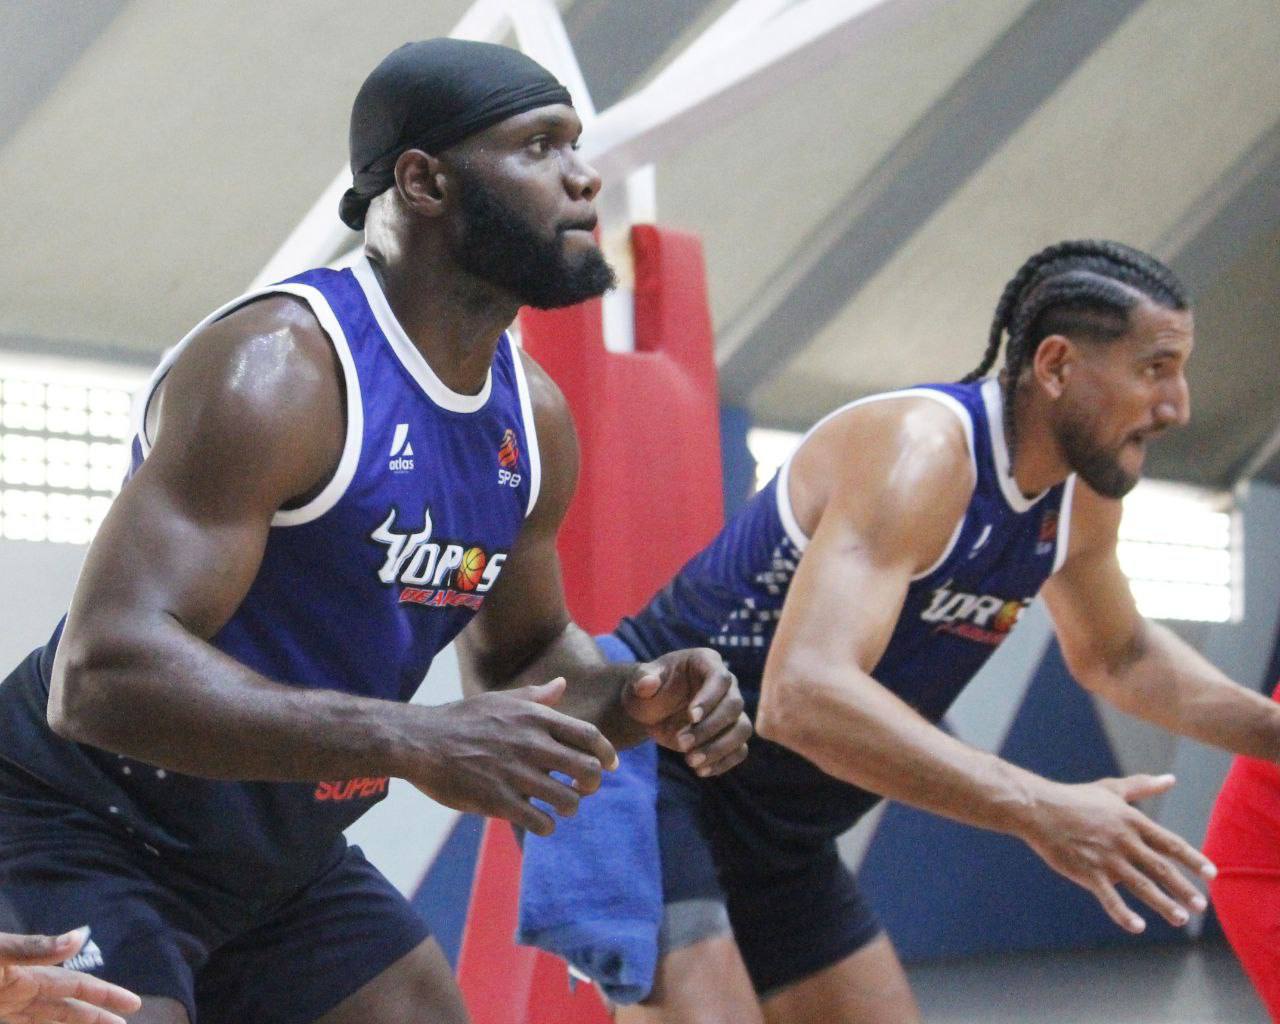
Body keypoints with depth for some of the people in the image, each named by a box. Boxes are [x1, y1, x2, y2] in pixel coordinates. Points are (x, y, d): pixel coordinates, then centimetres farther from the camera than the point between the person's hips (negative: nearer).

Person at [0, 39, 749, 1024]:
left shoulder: (534, 416, 1)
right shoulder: (279, 368, -25)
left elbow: (525, 652, 17)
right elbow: (103, 673, -35)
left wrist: (633, 698, -6)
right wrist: (415, 744, -41)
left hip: (286, 863, 8)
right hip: (82, 843, -8)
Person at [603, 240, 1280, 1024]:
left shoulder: (1081, 500, 1)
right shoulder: (921, 452, -27)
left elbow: (1117, 653, 24)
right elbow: (802, 696, -41)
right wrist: (1039, 812, -42)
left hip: (780, 835, 10)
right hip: (647, 764, -9)